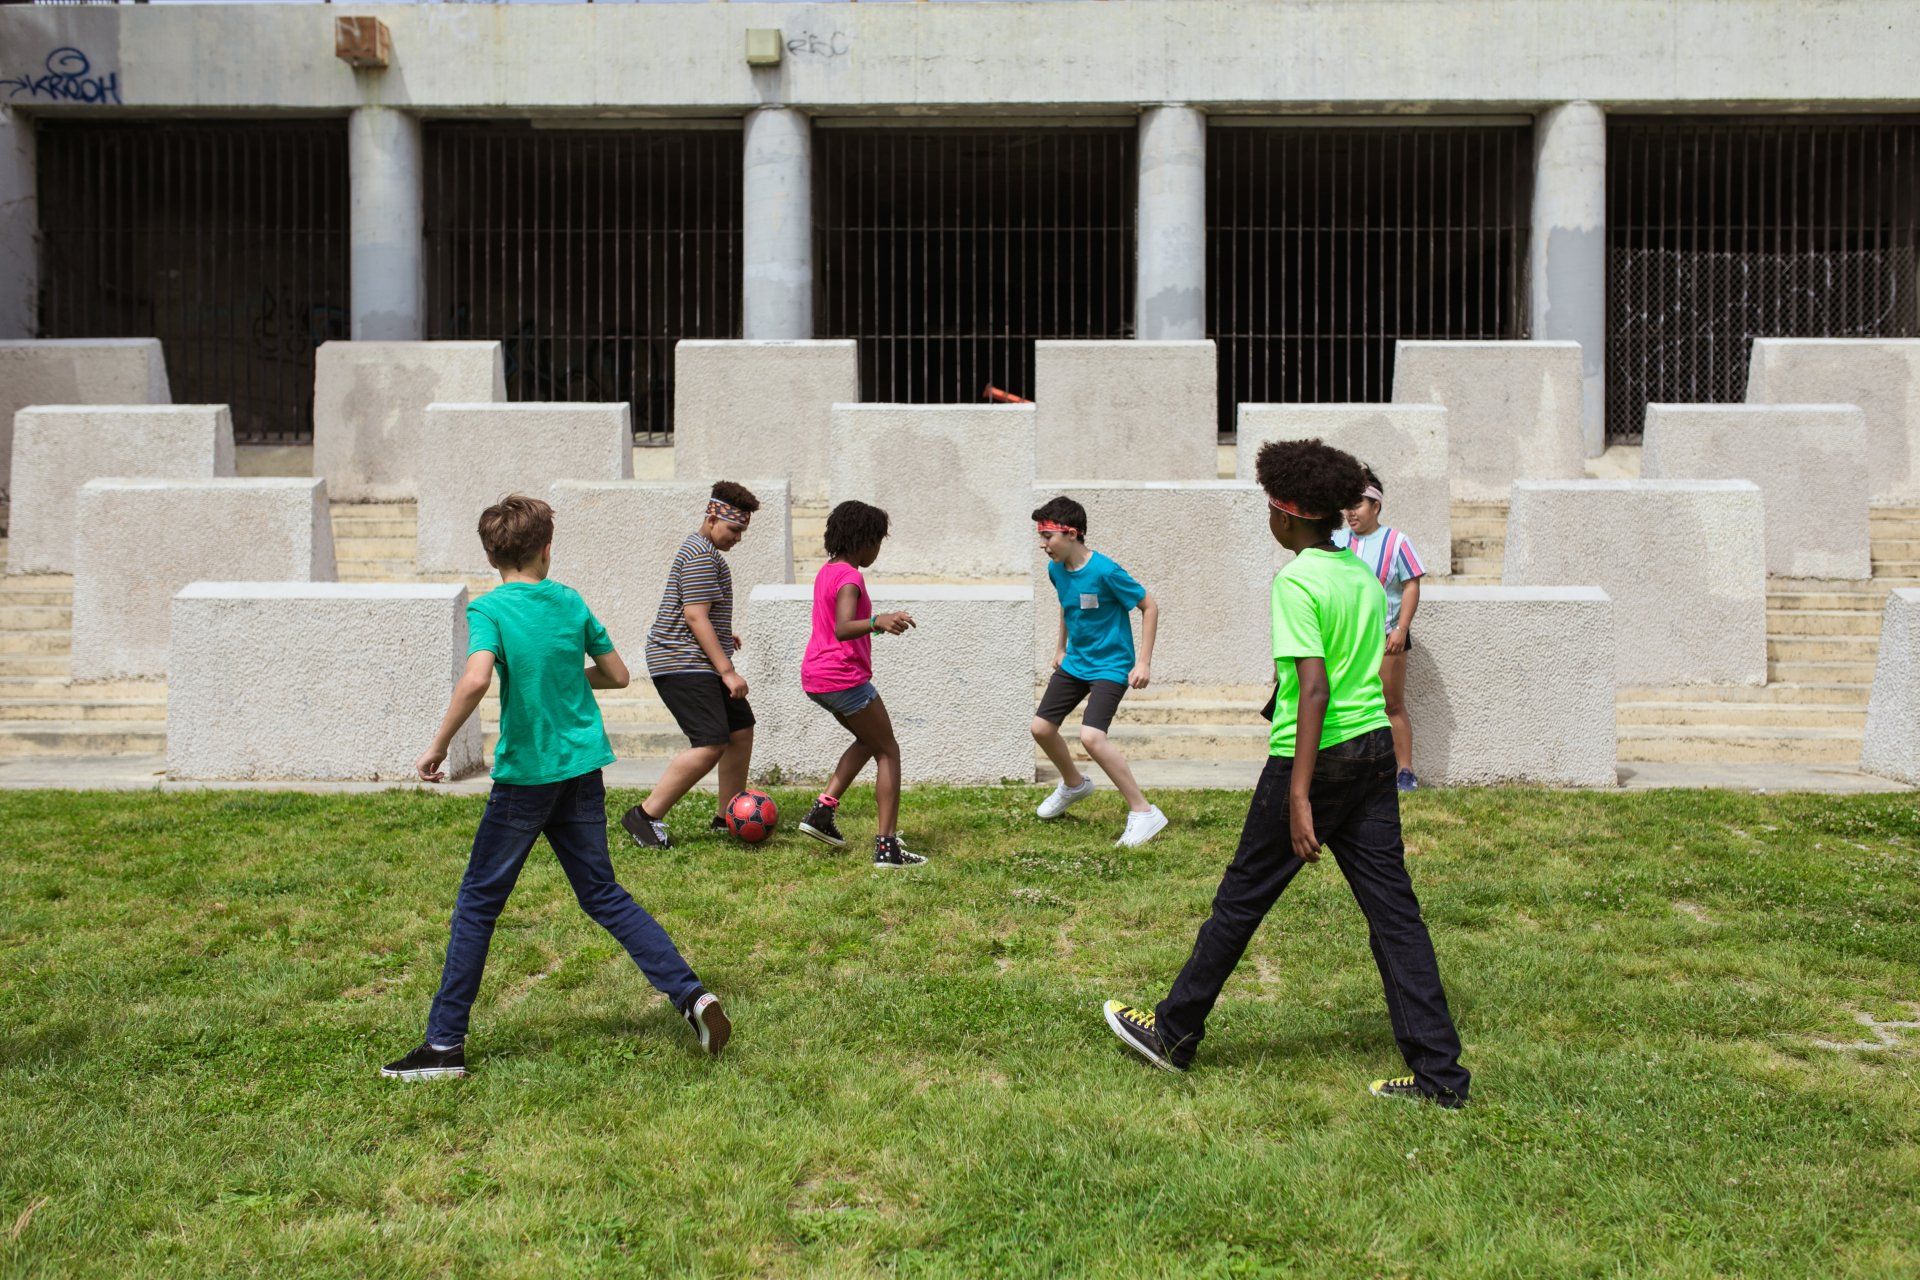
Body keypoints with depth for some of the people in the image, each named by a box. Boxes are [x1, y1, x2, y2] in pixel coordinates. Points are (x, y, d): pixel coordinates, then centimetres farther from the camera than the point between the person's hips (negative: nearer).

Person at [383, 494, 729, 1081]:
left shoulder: (488, 609, -10)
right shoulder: (571, 602, 5)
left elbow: (476, 678, -27)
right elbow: (617, 675, 12)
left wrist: (438, 746, -17)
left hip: (525, 775, -5)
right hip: (584, 769, 5)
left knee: (478, 903, 7)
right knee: (603, 894, 14)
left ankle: (445, 1044, 12)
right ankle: (691, 994, 5)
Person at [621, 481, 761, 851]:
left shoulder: (703, 551, 19)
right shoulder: (701, 555, -15)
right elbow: (695, 616, -21)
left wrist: (722, 636, 41)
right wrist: (727, 671, -22)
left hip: (699, 664, 11)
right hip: (684, 666, -11)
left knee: (741, 730, 12)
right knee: (711, 744, -18)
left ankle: (726, 817, 22)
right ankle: (645, 815, -12)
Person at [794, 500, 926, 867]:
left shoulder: (827, 571, 11)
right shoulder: (849, 577, -17)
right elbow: (842, 629, -32)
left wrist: (878, 623, 41)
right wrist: (877, 622, -49)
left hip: (815, 677, 9)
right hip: (844, 678, -9)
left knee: (869, 740, 25)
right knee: (888, 751, 2)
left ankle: (823, 810, 14)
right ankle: (887, 845, -4)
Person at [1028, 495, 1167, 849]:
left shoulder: (1105, 571, -24)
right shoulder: (1056, 569, -2)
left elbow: (1149, 607, -16)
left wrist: (1144, 662, -18)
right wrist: (1060, 647, 22)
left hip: (1110, 666, -8)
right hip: (1074, 661, 8)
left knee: (1091, 736, -25)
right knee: (1041, 727, 9)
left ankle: (1144, 813, -14)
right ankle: (1074, 784, 39)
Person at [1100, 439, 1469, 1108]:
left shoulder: (1297, 582, -14)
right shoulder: (1363, 575, 10)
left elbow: (1315, 687, -22)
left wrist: (1299, 794, -24)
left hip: (1317, 757, -7)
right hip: (1376, 748, 7)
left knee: (1242, 897, 7)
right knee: (1393, 908, 7)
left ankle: (1174, 1033, 22)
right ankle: (1438, 1072, 7)